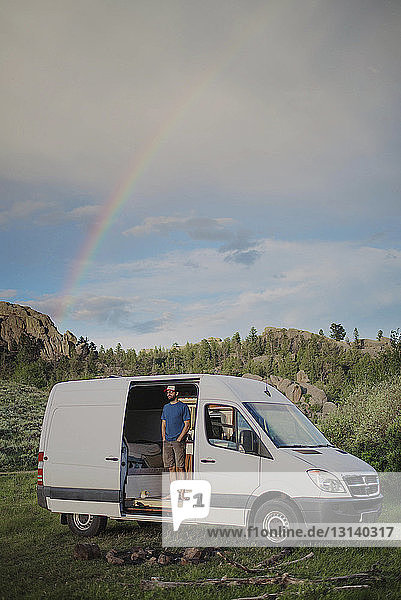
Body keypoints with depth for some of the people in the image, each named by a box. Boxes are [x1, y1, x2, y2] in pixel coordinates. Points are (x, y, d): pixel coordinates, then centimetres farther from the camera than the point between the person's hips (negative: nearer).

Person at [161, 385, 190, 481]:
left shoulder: (183, 407, -1)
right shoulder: (165, 407, 17)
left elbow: (187, 425, -4)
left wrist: (179, 438, -12)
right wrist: (163, 438, 6)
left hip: (178, 441, -6)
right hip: (167, 442, 6)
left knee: (179, 467, -7)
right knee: (171, 467, 6)